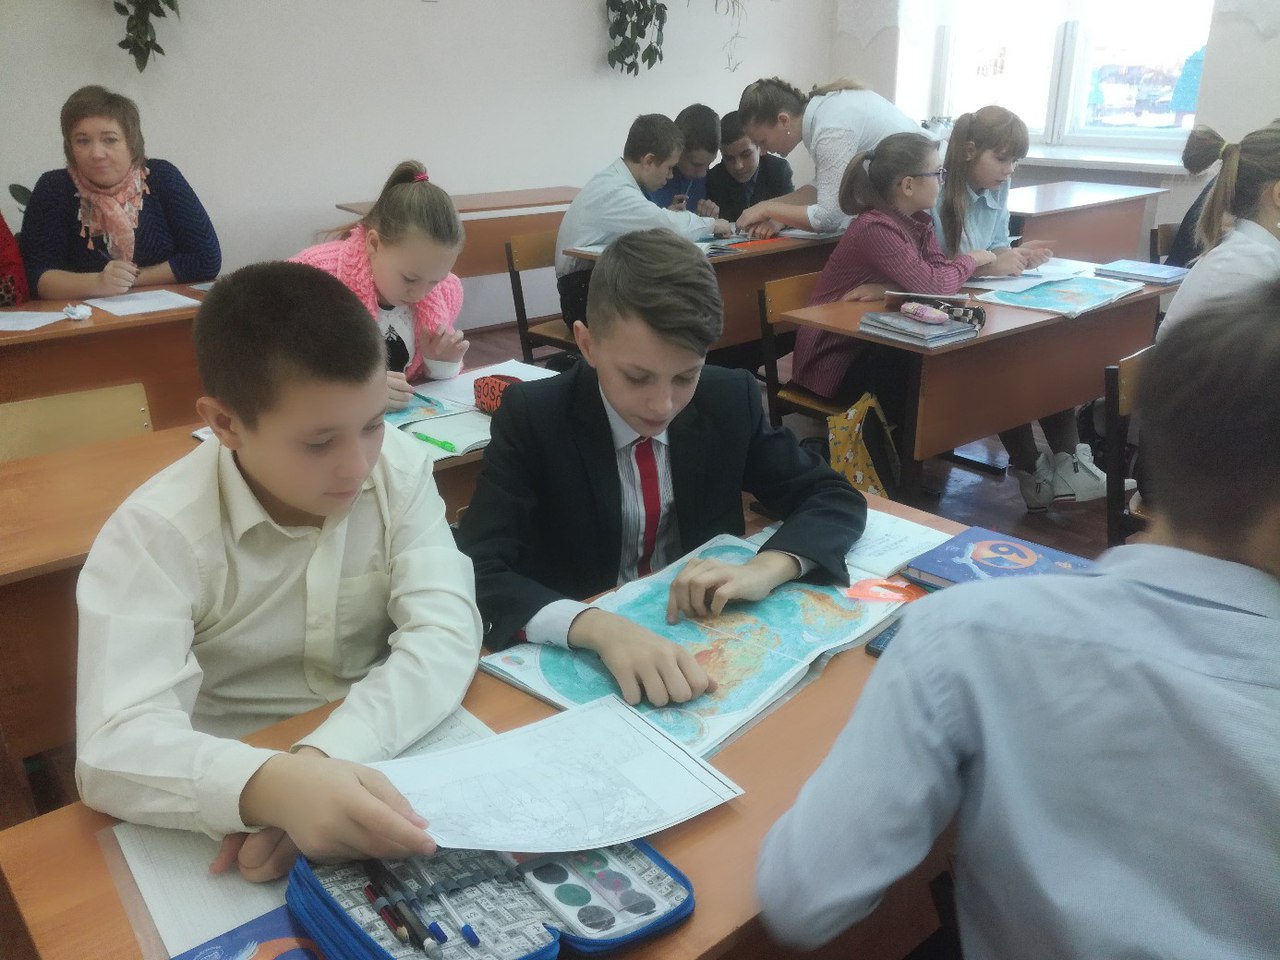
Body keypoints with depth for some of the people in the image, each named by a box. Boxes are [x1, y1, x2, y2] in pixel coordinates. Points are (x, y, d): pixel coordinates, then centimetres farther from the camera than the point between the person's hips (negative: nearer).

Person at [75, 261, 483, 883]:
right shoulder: (157, 533, -18)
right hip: (231, 806, -3)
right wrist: (270, 786, -46)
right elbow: (113, 749, -27)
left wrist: (323, 758, -32)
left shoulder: (399, 467, -10)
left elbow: (445, 634, -18)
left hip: (393, 764, 3)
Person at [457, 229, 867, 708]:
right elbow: (475, 574, -23)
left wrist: (766, 568, -22)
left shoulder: (731, 400, -7)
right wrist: (599, 627, -40)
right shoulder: (532, 419, -15)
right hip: (578, 655, -2)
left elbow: (837, 499, -2)